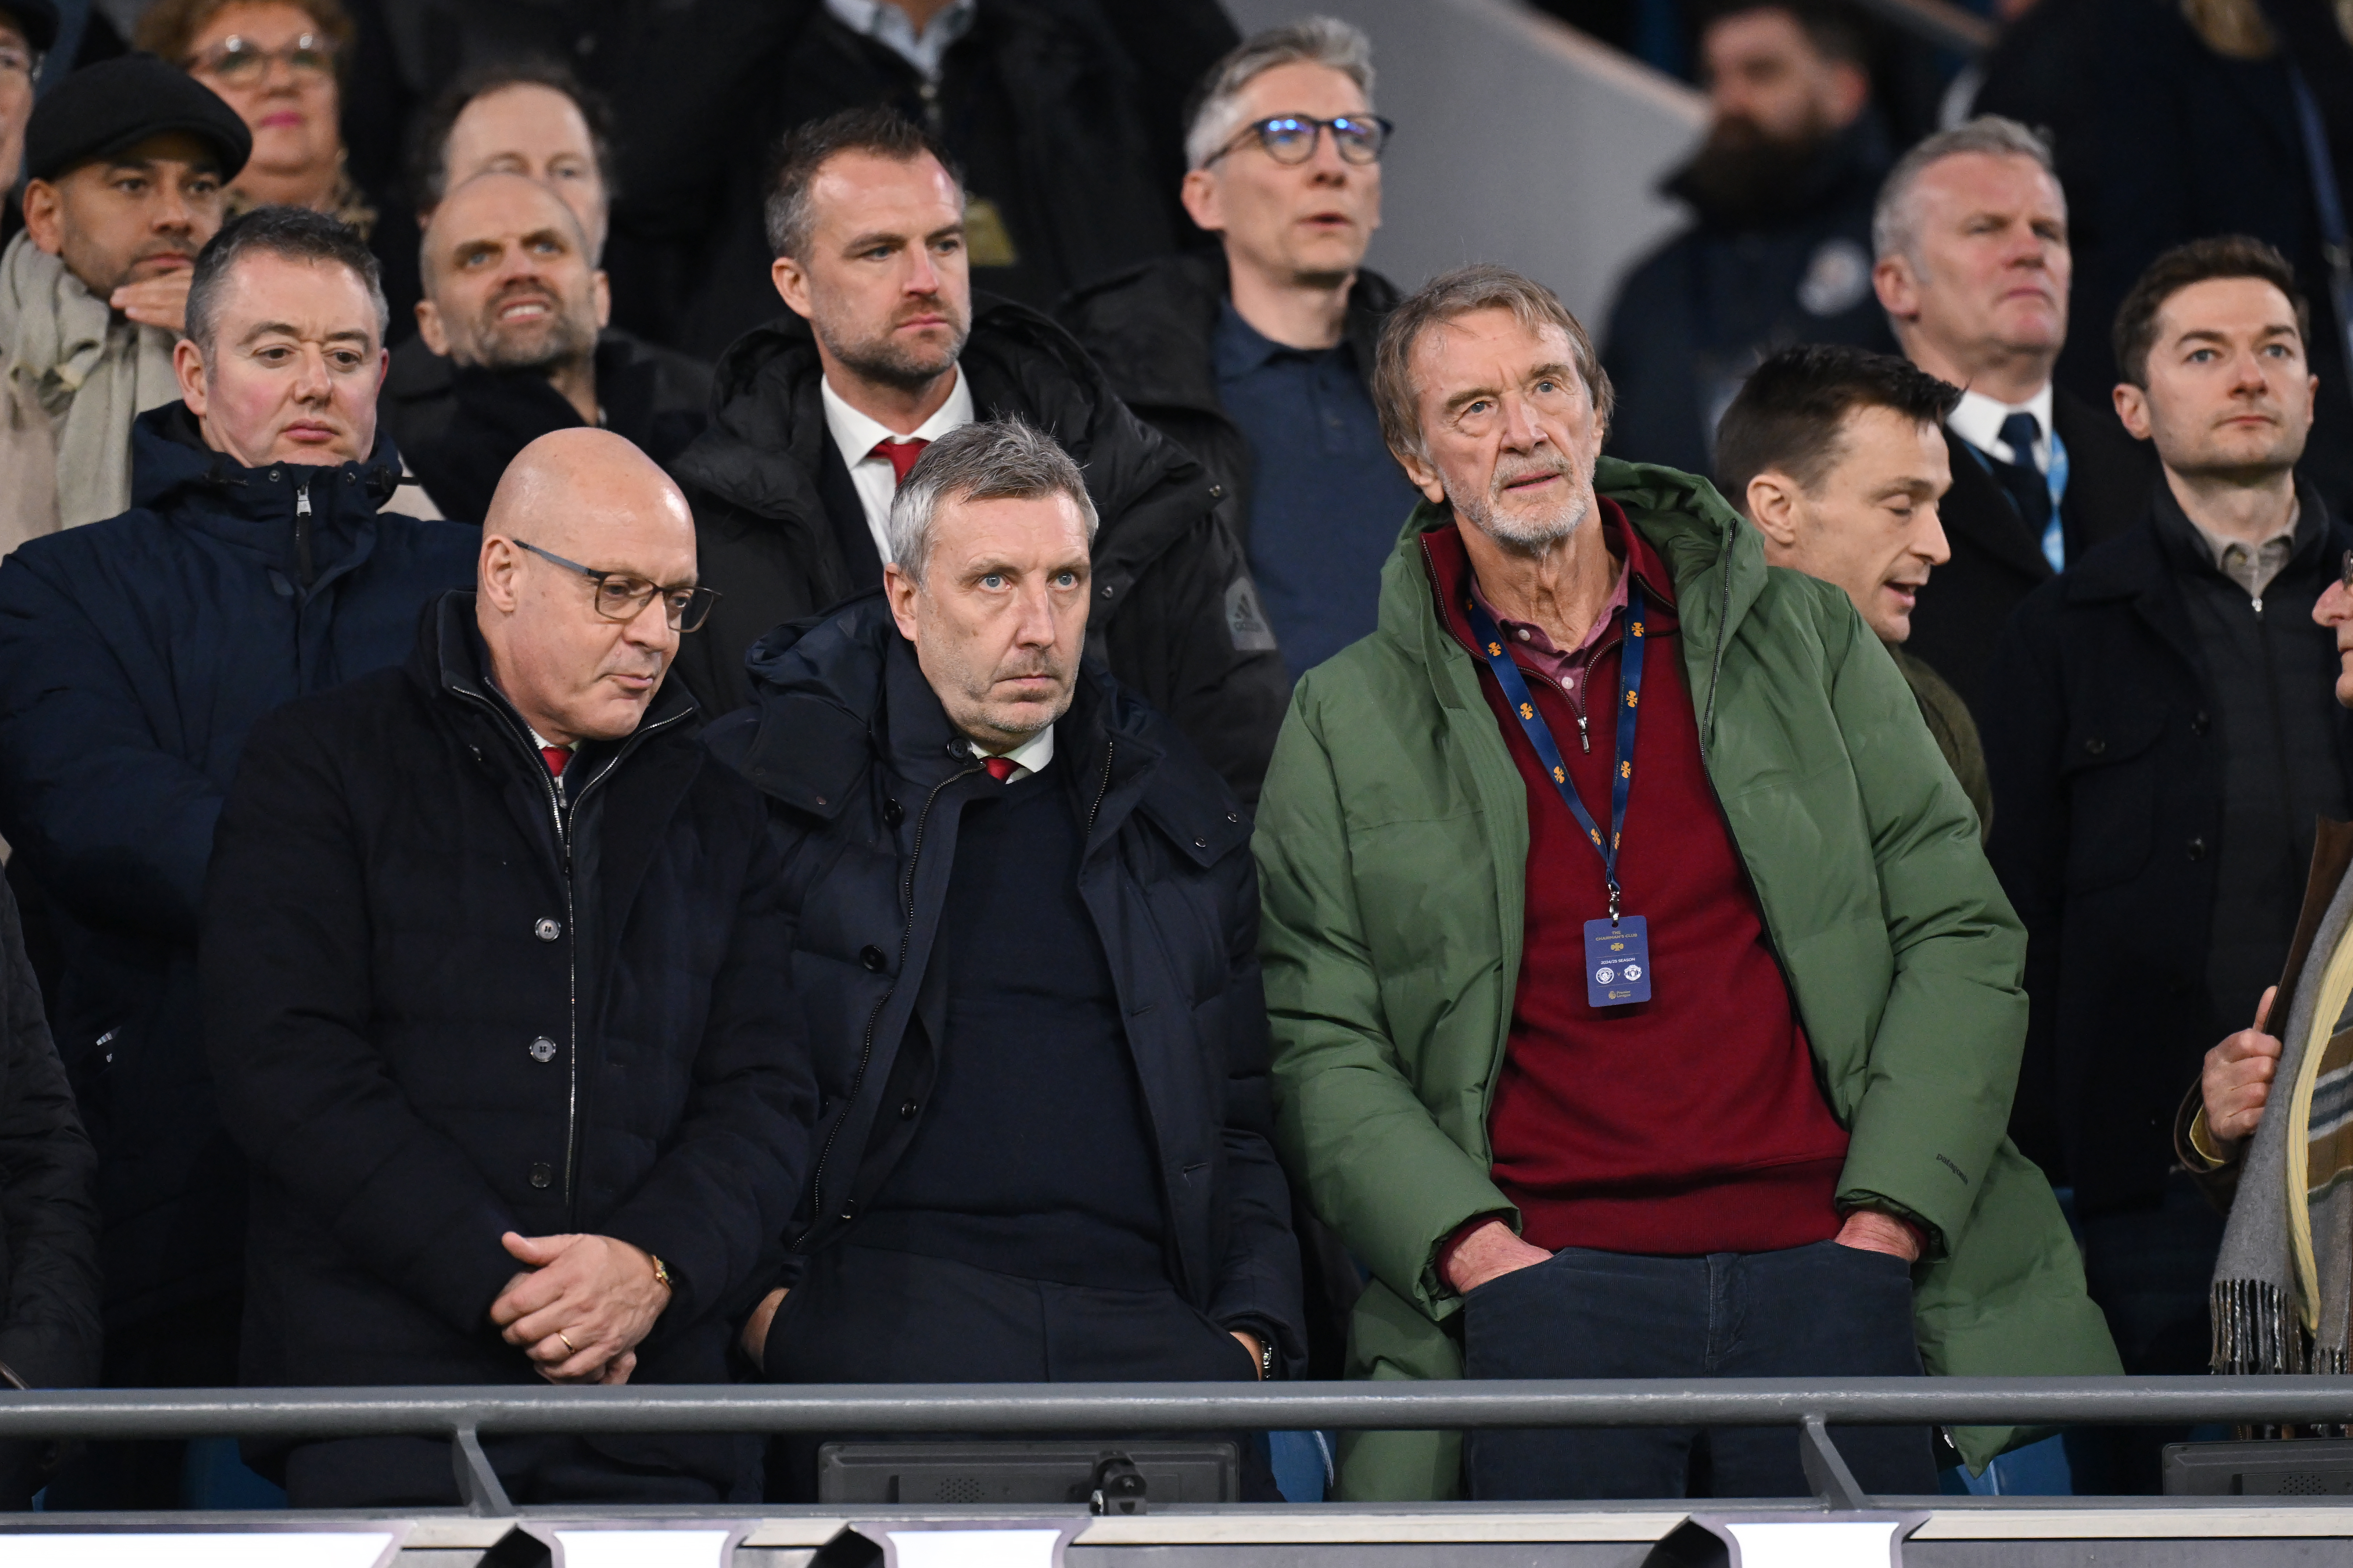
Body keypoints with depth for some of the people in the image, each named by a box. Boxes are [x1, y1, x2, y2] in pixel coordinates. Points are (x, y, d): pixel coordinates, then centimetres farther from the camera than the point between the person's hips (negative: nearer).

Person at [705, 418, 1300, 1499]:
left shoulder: (1177, 814, 21)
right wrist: (760, 1293, -8)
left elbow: (1247, 1116, 24)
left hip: (1140, 1312, 3)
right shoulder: (776, 781, 8)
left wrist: (1251, 1328, 8)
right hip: (886, 1279, -3)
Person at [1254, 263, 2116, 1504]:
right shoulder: (1346, 725, 13)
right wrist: (1479, 1252, -8)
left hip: (1825, 1259, 1)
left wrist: (1884, 1221, -2)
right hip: (1549, 1273, -1)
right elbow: (1319, 1044, 7)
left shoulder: (1806, 638, 15)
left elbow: (1959, 935, 11)